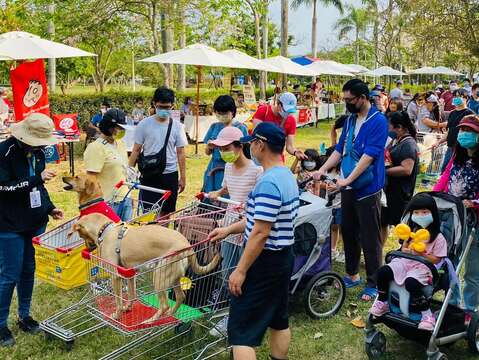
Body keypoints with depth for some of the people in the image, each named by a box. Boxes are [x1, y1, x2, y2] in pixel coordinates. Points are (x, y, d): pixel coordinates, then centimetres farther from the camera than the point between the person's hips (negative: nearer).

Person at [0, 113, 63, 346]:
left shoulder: (37, 152, 6)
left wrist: (50, 208, 7)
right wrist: (37, 179, -26)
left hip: (35, 223, 7)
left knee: (28, 272, 14)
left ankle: (24, 316, 30)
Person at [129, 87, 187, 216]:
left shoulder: (177, 126, 1)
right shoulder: (144, 124, -3)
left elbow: (180, 153, 4)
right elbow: (136, 150, 1)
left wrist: (183, 177, 5)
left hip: (170, 175, 2)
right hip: (149, 175, -1)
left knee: (166, 213, 10)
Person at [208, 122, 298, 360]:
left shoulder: (268, 183, -23)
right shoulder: (287, 177, 9)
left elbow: (260, 233, -26)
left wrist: (240, 271, -20)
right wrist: (228, 230, 18)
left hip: (264, 262, -10)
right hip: (283, 258, 10)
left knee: (241, 331, -3)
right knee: (279, 320, 20)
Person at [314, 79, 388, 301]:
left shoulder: (378, 121, -12)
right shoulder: (350, 120, 10)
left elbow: (369, 155, -20)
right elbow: (340, 150, 14)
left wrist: (348, 179, -24)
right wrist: (323, 169, 2)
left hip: (367, 188, -7)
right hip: (348, 187, 7)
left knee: (370, 238, 1)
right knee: (348, 232, 16)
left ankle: (373, 283, 14)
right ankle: (352, 274, 32)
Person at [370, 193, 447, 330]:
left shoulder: (438, 237, -4)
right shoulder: (412, 231, 13)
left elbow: (436, 260, -5)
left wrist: (422, 254, -20)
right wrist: (406, 250, -2)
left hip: (424, 266, -5)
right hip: (406, 261, 6)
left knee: (411, 283, -37)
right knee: (382, 271, -19)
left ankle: (427, 313, -19)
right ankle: (382, 303, -1)